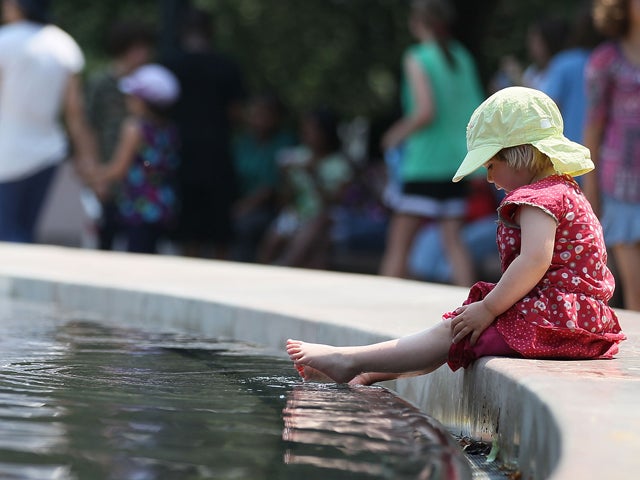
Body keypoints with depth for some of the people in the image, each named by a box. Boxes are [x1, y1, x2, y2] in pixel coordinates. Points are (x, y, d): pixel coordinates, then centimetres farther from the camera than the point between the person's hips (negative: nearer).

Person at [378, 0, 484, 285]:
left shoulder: (417, 59, -9)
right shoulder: (462, 58, 10)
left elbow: (425, 111, -18)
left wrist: (398, 135, -3)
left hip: (423, 164, -6)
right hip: (456, 163, 6)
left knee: (398, 243, 0)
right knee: (453, 239, 6)